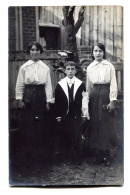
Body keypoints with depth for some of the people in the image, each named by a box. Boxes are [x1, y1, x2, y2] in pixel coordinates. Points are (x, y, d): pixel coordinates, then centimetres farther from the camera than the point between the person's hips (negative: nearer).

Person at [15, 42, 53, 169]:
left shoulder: (45, 68, 5)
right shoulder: (24, 67, 1)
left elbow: (48, 85, 6)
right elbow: (20, 84, 3)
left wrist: (48, 101, 3)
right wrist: (19, 99, -2)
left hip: (41, 96, 1)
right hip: (28, 96, -1)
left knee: (40, 124, 3)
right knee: (27, 124, 0)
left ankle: (38, 153, 15)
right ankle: (27, 153, 12)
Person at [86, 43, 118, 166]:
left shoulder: (109, 66, -1)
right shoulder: (90, 68, 8)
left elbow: (113, 84, -3)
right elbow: (88, 86, 12)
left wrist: (113, 100, -9)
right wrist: (87, 99, 9)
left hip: (106, 96, -3)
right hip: (94, 96, 3)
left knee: (107, 125, -1)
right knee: (95, 125, 4)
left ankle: (106, 154, 7)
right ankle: (97, 153, 13)